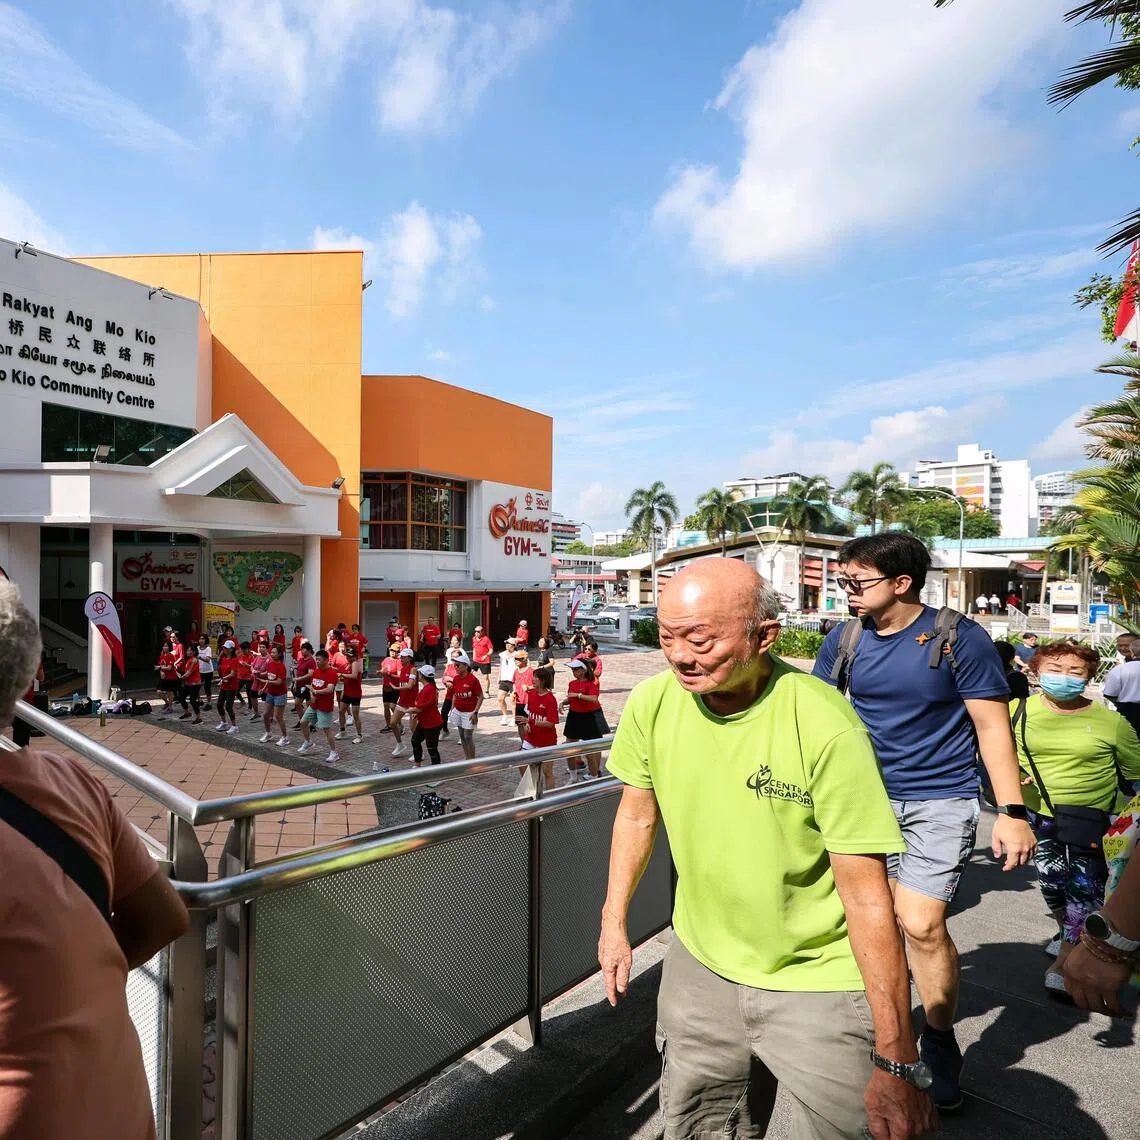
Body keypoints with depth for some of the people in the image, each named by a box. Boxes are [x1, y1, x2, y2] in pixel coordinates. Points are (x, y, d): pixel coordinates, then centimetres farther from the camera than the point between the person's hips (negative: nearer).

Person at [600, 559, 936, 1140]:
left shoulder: (825, 726, -27)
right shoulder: (652, 702, -13)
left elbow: (868, 897, -21)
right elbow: (637, 813, 4)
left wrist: (897, 1062, -16)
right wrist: (614, 921, 8)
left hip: (819, 984, -4)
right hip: (699, 966, 5)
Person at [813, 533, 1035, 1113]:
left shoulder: (960, 638, -12)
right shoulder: (844, 639, -2)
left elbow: (992, 726, -8)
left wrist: (1012, 811, -10)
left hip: (941, 801, -3)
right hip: (868, 797, 4)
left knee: (921, 924, -6)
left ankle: (939, 1044, 20)